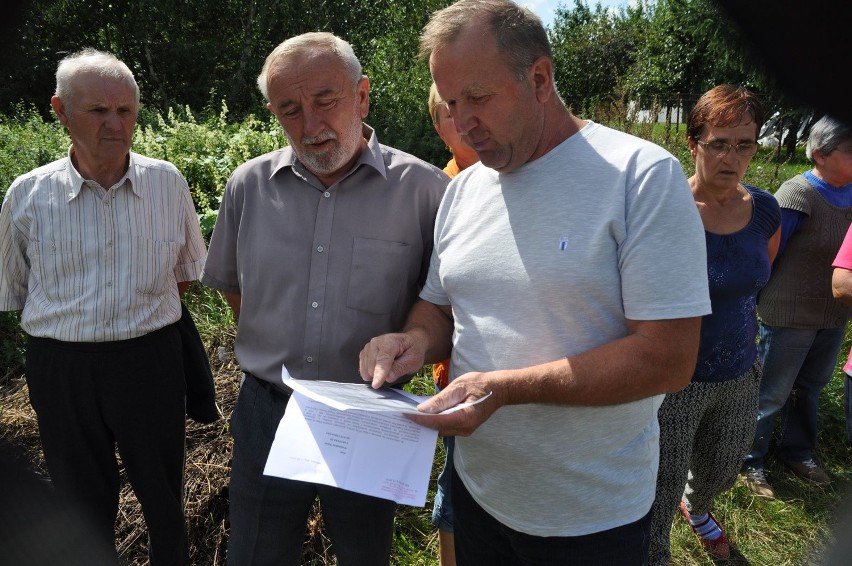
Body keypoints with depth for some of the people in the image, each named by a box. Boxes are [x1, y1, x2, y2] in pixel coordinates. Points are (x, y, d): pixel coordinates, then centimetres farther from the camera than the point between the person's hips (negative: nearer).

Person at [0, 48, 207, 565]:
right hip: (62, 368, 0)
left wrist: (145, 319, 5)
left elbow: (187, 271, 10)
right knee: (82, 503, 18)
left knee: (165, 497, 16)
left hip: (152, 361, 0)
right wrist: (72, 330, 4)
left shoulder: (168, 183, -3)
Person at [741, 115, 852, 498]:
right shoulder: (797, 196, -20)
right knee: (772, 393, 7)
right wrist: (767, 303, -5)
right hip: (790, 317, -7)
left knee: (810, 386, 22)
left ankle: (797, 452, 43)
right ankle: (751, 462, 27)